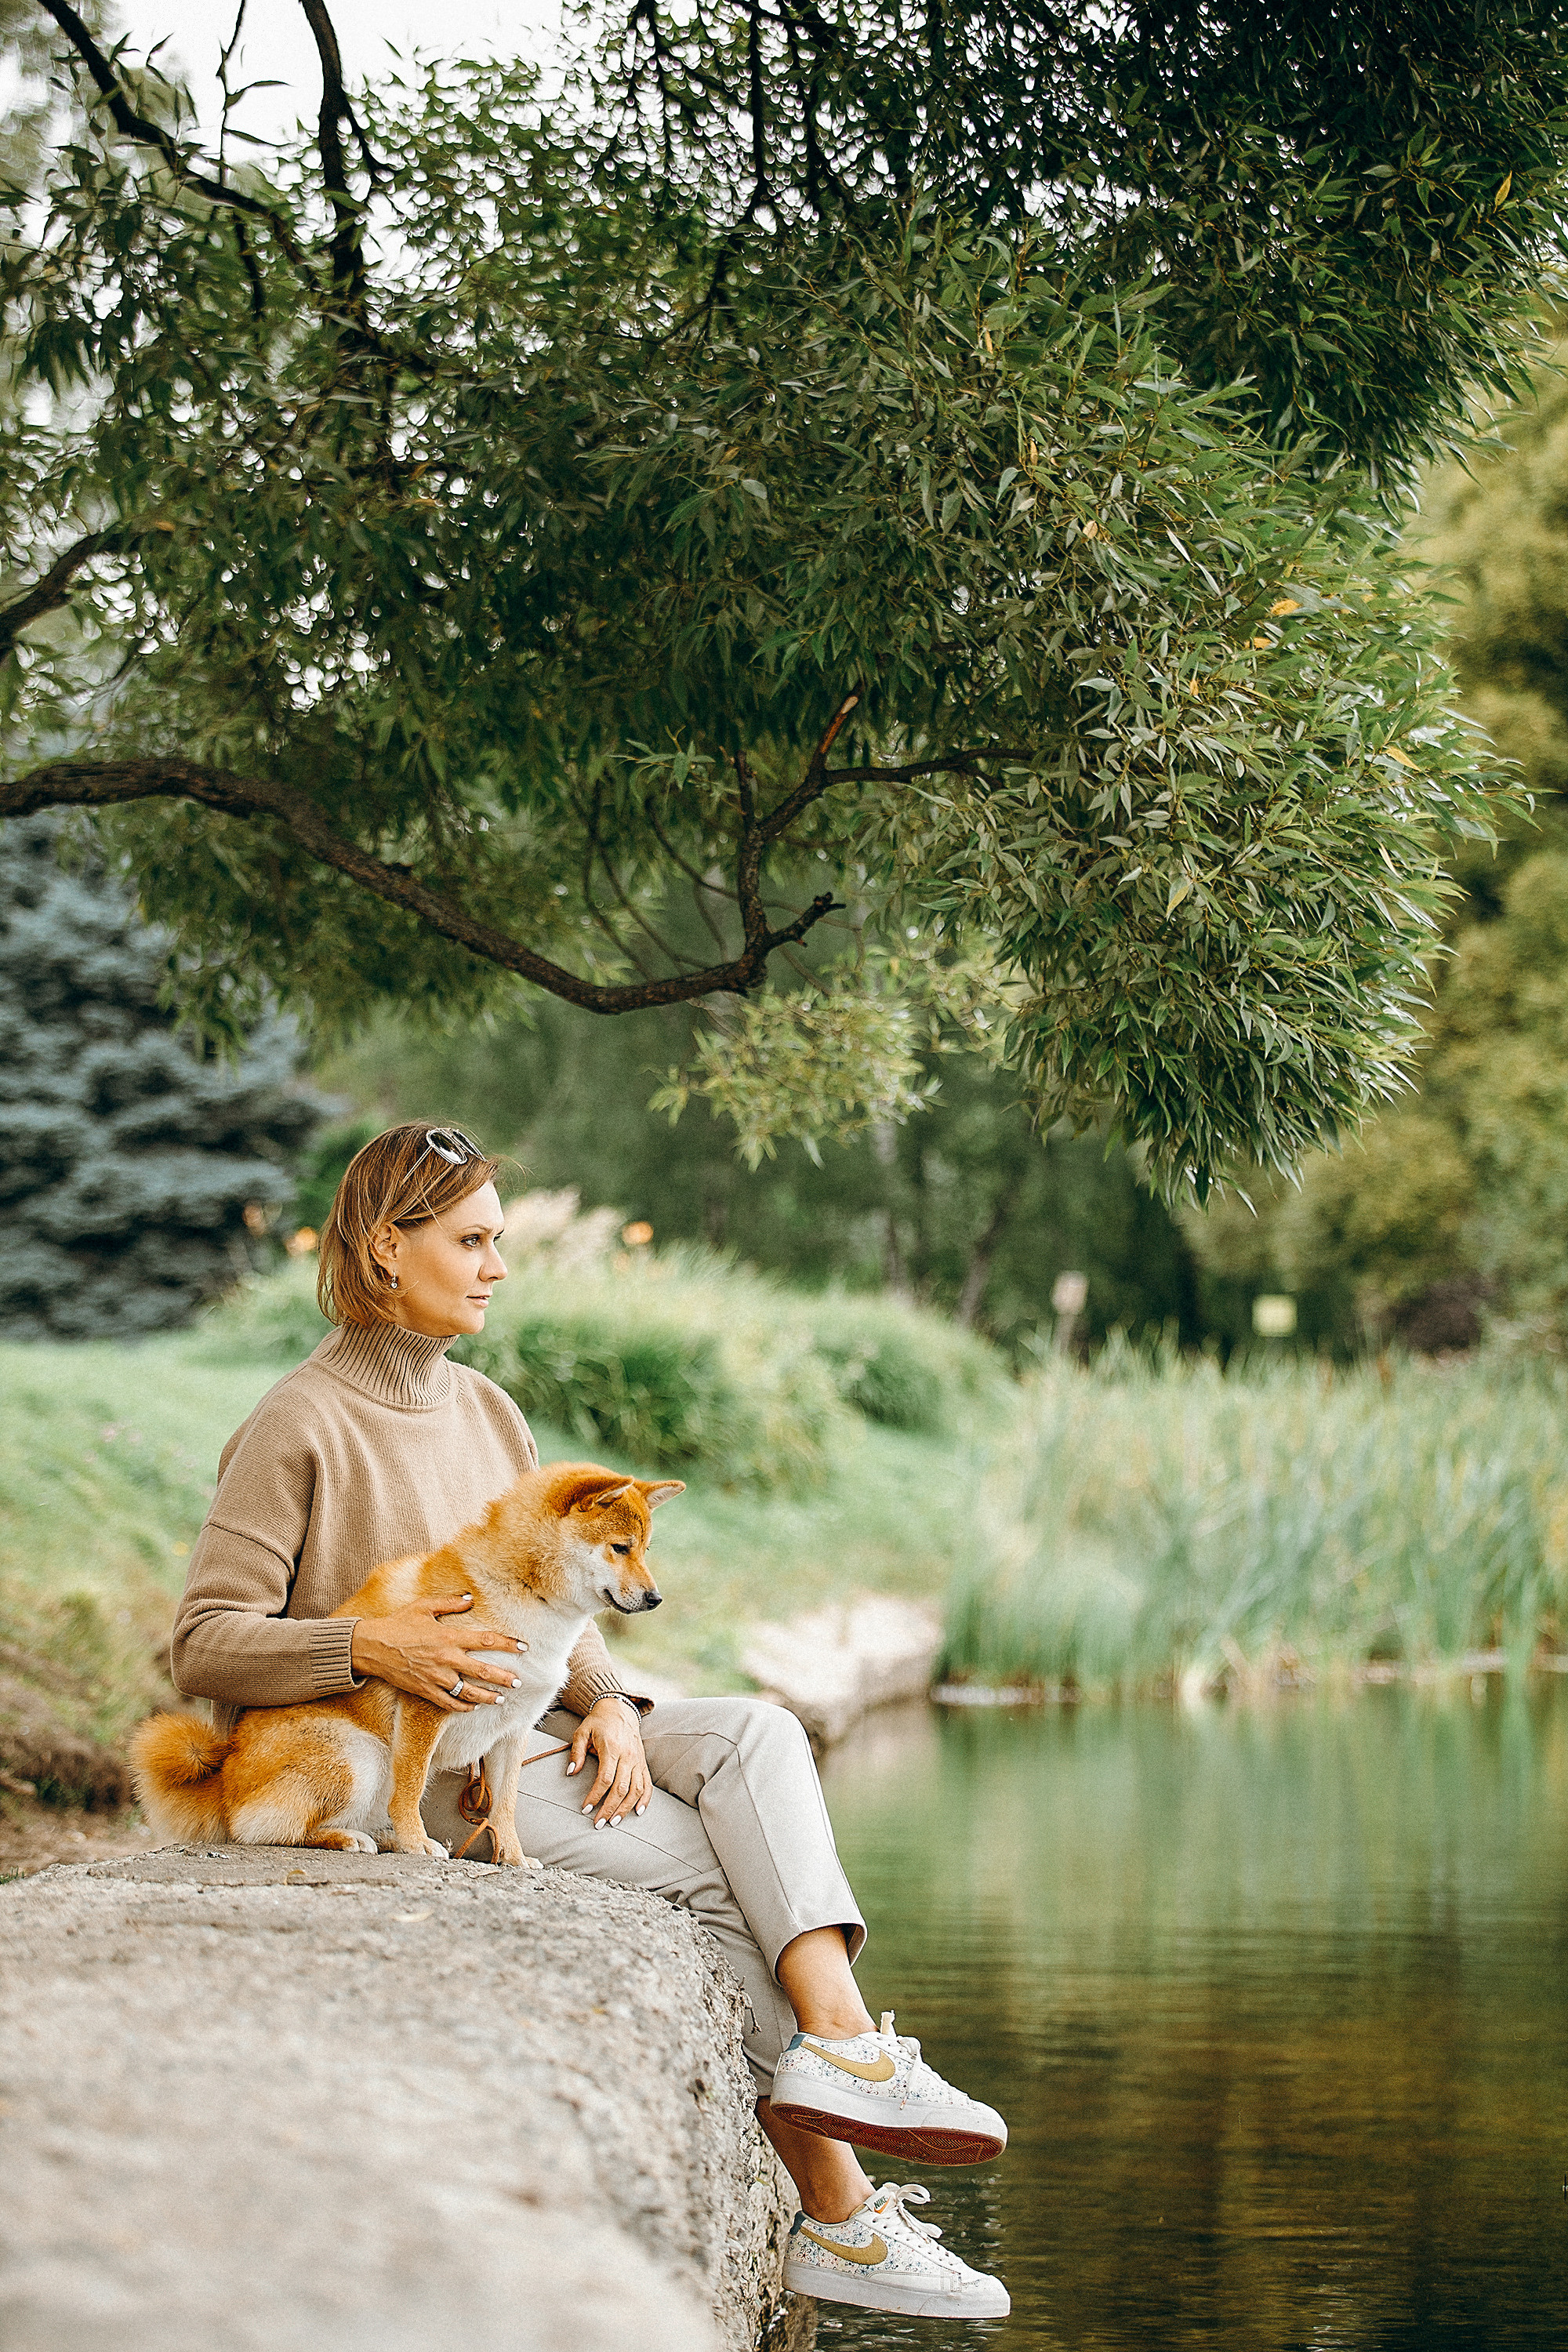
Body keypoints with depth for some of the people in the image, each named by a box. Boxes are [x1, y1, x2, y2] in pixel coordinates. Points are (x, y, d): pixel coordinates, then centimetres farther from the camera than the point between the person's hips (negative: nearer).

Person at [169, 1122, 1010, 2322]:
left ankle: (840, 2041, -36)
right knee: (715, 1868, -21)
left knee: (757, 1734, -21)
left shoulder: (487, 1410, 15)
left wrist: (607, 1703, -6)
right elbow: (206, 1645, -12)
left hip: (536, 1725, 7)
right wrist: (373, 1646, -28)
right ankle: (843, 2221, -20)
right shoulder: (301, 1428, -8)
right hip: (424, 1769, -7)